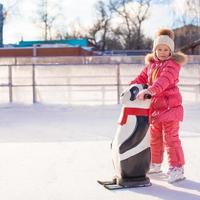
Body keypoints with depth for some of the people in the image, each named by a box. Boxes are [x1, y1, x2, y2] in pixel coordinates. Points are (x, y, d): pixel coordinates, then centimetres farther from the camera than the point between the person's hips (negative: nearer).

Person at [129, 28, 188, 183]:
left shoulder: (172, 64, -13)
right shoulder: (151, 64, 13)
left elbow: (164, 80, -30)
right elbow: (142, 78, 17)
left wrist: (149, 90, -43)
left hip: (170, 106, -8)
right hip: (155, 106, 8)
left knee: (171, 138, -9)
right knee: (154, 138, 19)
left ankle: (177, 169, -3)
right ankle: (155, 164, 34)